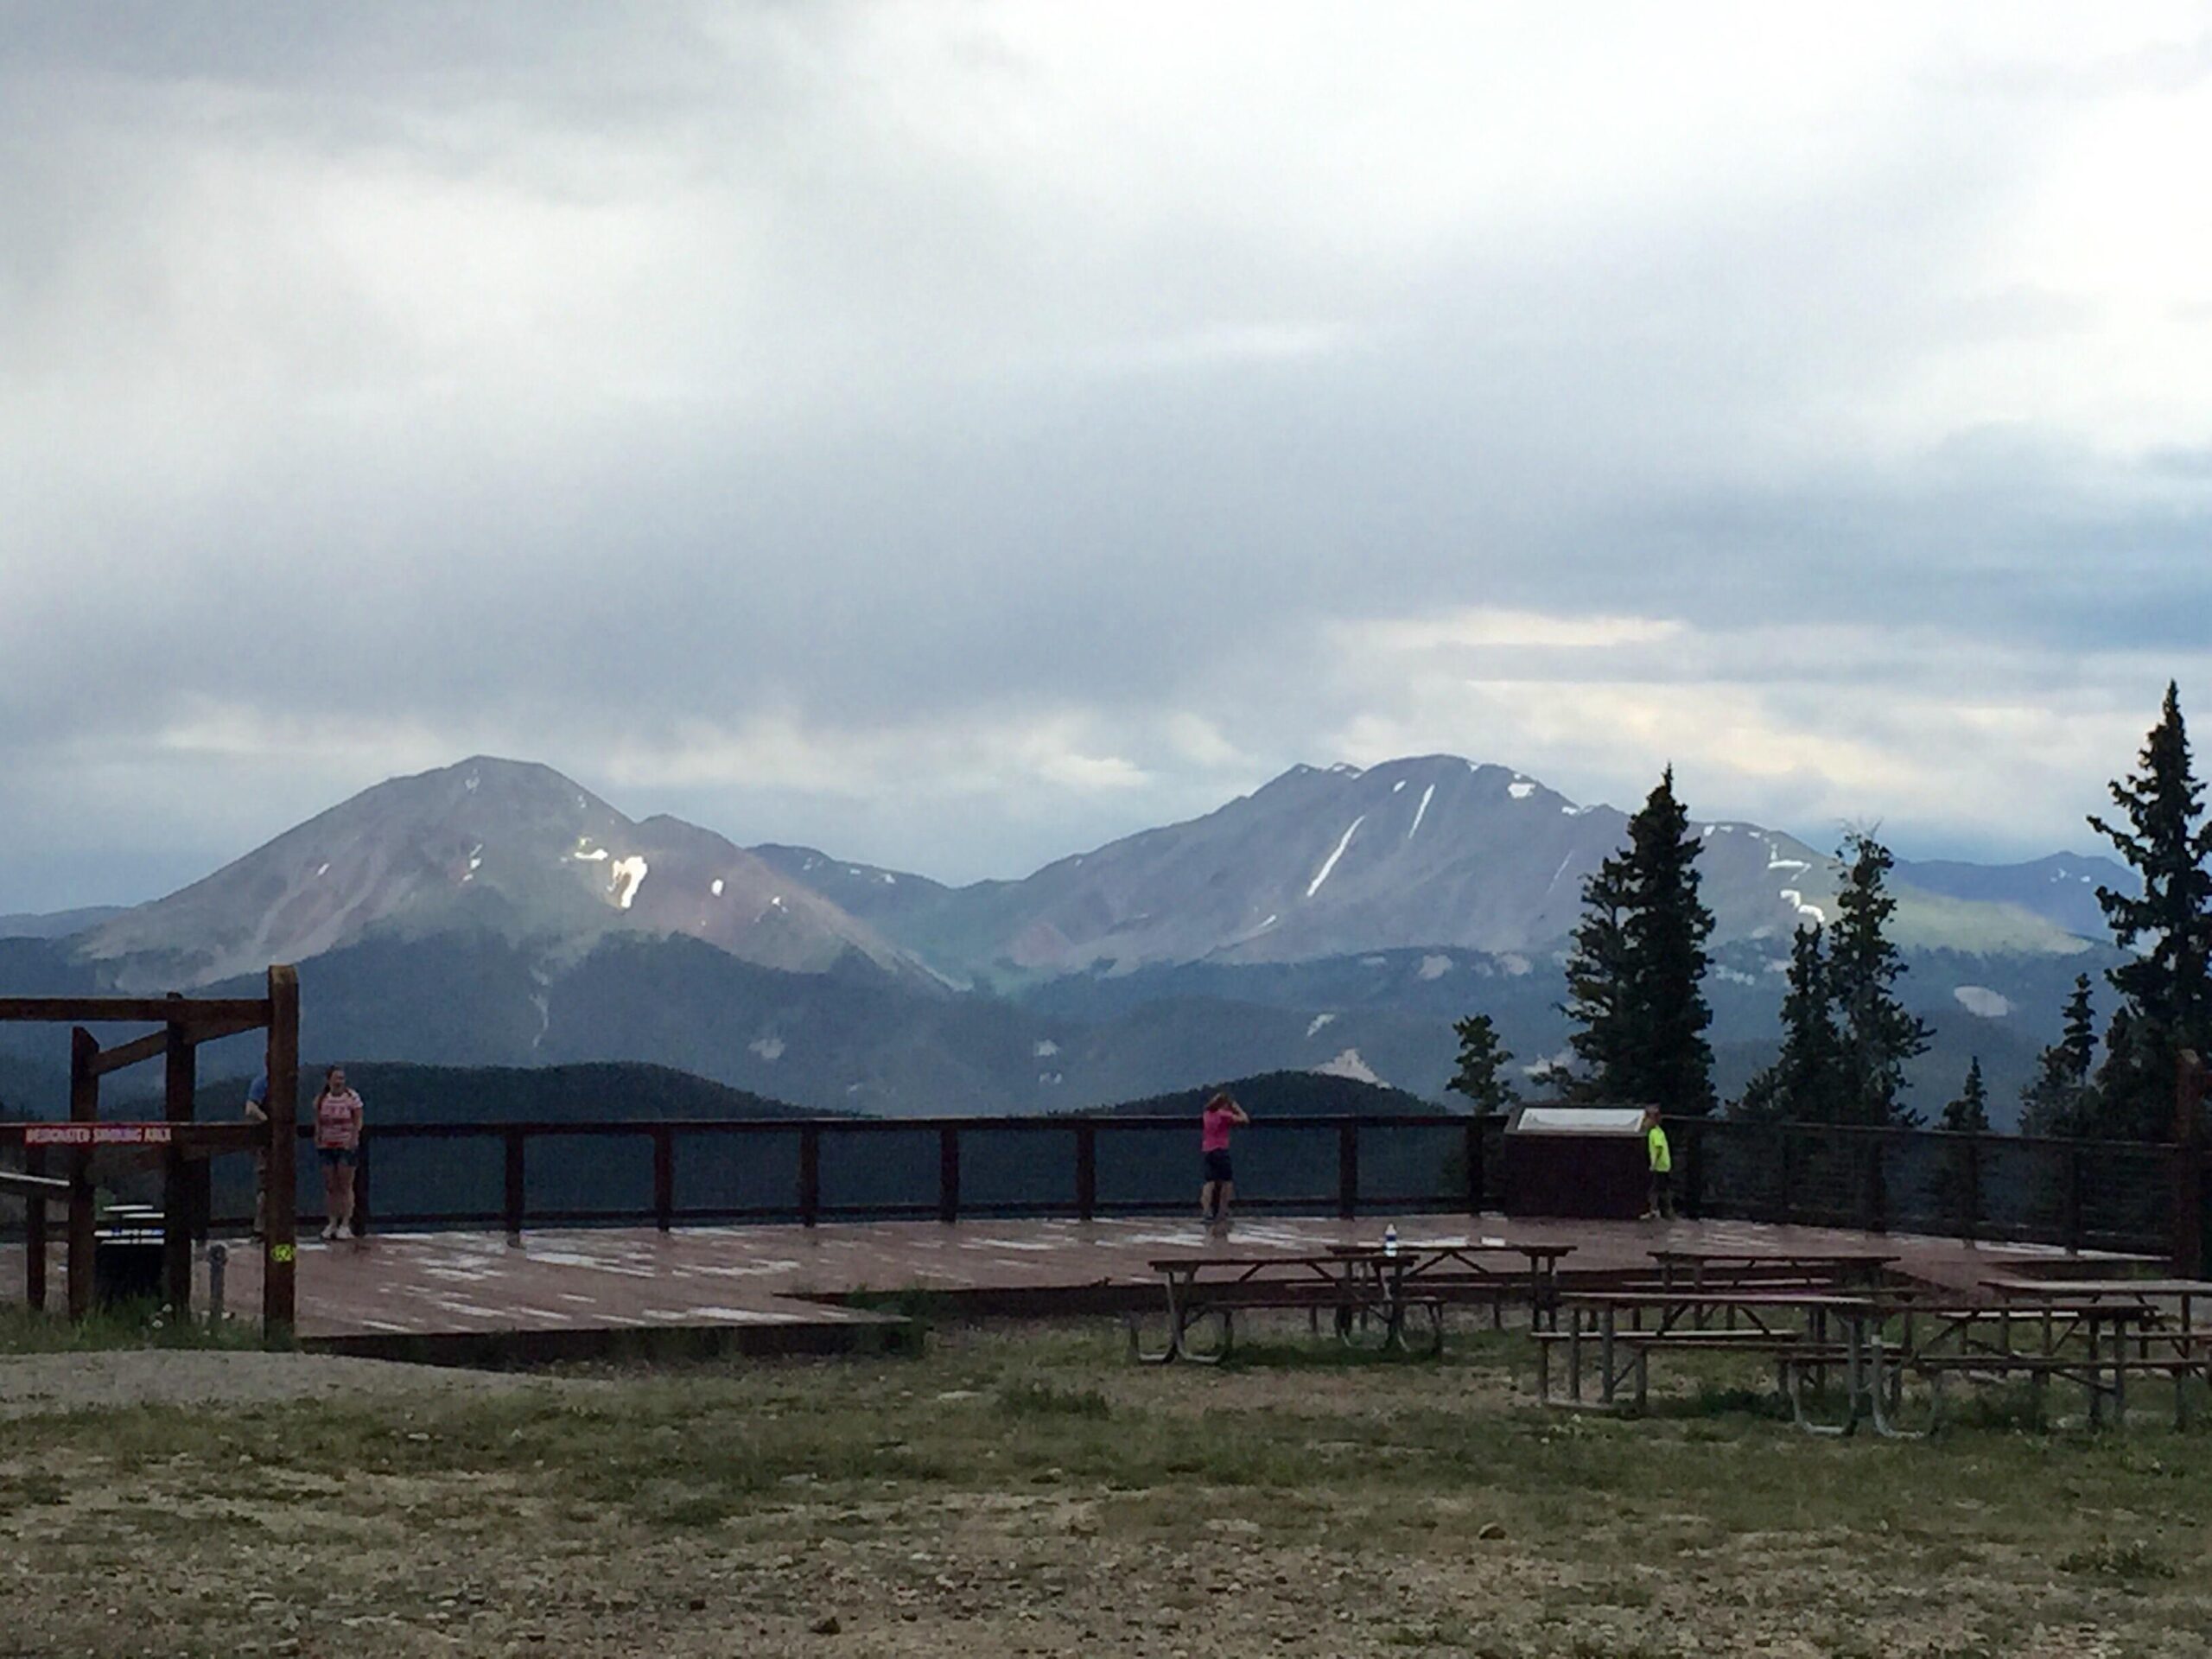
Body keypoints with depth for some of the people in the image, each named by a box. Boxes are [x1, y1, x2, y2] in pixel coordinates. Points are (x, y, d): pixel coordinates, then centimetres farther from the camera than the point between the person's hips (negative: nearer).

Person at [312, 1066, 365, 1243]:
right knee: (330, 1186, 3)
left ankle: (345, 1223, 0)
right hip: (327, 1146, 3)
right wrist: (318, 1141, 1)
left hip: (347, 1146, -3)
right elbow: (318, 1123, 12)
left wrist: (353, 1140, -14)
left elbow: (357, 1122, -3)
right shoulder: (321, 1099, 6)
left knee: (345, 1187, -3)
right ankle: (332, 1222, 9)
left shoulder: (352, 1098, -4)